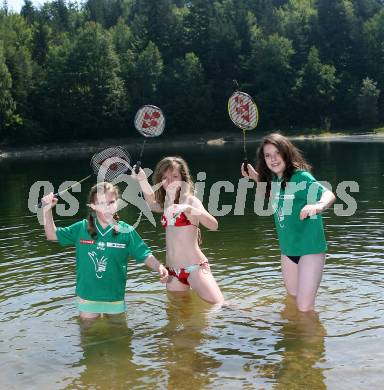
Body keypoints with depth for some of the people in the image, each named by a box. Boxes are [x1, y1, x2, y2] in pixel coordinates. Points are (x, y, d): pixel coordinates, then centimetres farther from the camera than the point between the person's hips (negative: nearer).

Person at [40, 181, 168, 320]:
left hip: (115, 297, -1)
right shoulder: (81, 228, -6)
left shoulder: (126, 231, -11)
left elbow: (145, 255, -8)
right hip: (87, 297, 1)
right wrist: (47, 210, -9)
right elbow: (52, 235, 3)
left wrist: (159, 267, -27)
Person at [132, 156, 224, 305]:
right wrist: (142, 179, 22)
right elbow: (151, 203, 35)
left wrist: (188, 209, -39)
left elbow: (213, 225, -25)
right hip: (173, 271, 7)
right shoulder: (166, 203, 10)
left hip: (195, 268, -6)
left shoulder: (190, 200, -9)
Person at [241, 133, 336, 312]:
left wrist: (319, 205, -56)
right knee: (292, 296, 22)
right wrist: (257, 178, 12)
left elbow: (329, 195, -35)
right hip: (288, 248, 7)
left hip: (310, 247, -7)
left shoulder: (301, 177, -21)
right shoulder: (274, 179, 1)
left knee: (304, 307, -8)